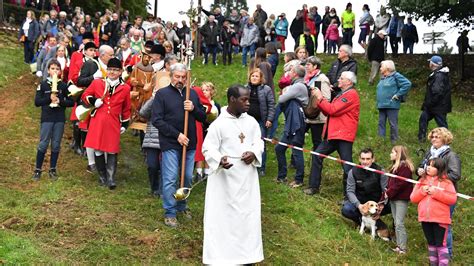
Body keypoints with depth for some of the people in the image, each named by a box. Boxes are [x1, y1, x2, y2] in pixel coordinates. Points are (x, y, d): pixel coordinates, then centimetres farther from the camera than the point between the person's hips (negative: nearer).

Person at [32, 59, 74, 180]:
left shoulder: (63, 86, 3)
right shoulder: (43, 85, 0)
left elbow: (71, 102, 3)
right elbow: (37, 102, -4)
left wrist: (60, 101, -13)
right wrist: (49, 99, -17)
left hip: (60, 119, 2)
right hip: (46, 119, -2)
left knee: (56, 145, 7)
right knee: (43, 144, -1)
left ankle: (53, 169, 17)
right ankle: (38, 170, 9)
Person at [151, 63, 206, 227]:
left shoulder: (192, 94, 9)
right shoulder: (162, 94, -4)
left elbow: (203, 117, 10)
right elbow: (156, 120, -10)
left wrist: (193, 109, -12)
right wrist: (177, 135, -15)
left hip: (190, 143, 5)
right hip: (170, 144, -4)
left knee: (187, 177, 13)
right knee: (170, 179, -2)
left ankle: (181, 206, 31)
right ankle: (170, 212, 9)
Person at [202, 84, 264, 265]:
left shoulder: (252, 122, 4)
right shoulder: (218, 124, -11)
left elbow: (259, 142, 12)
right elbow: (208, 148, -12)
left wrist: (254, 153, -9)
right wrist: (220, 160, -31)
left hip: (247, 177, 5)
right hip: (225, 178, -5)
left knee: (247, 214, 10)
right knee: (222, 215, 0)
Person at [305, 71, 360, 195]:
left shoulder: (351, 95, -11)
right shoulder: (342, 94, 20)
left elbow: (333, 110, -18)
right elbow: (328, 111, 17)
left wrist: (321, 98, -7)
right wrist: (319, 99, 5)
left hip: (344, 135, -10)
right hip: (333, 134, 10)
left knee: (346, 166, -5)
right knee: (317, 155, 8)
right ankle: (314, 186, 17)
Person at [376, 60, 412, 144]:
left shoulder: (396, 76, -7)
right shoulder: (382, 78, 17)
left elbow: (407, 84, -15)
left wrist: (398, 94, -15)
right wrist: (379, 102, 16)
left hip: (391, 105, -8)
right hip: (381, 105, 8)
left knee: (393, 124, -1)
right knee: (381, 123, 7)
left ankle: (394, 142, 7)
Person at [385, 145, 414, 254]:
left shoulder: (405, 166, -14)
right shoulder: (394, 166, 17)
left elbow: (401, 183, -21)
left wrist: (389, 192, -16)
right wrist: (387, 191, 3)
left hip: (401, 198, -10)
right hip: (393, 198, 10)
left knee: (399, 223, -10)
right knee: (396, 223, 12)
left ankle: (402, 248, -7)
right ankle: (398, 246, 19)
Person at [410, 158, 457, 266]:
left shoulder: (446, 182, -2)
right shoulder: (422, 181, 11)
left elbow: (453, 199, -11)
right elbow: (413, 198, 8)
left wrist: (436, 193, -18)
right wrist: (422, 192, -11)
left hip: (440, 219, -5)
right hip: (425, 219, 5)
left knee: (441, 244, -3)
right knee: (431, 244, 14)